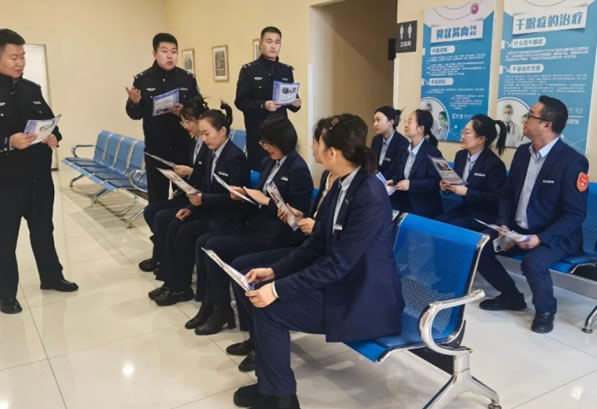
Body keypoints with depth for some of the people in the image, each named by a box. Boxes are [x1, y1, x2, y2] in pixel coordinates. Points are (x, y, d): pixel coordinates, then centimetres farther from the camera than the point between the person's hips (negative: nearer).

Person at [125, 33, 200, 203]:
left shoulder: (188, 78, 1)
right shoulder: (142, 79, 0)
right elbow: (135, 114, 1)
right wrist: (134, 102, -20)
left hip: (183, 147, 0)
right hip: (155, 149, 0)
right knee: (157, 197, 8)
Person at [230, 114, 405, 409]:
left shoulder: (370, 197, -25)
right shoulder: (342, 185, 3)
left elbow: (338, 264, -26)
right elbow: (316, 246, 7)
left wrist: (279, 289, -25)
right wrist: (274, 271, -3)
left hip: (366, 300, -8)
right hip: (342, 284, 9)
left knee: (270, 308, -16)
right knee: (260, 292, -2)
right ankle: (268, 382, 14)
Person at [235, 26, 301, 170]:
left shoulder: (286, 70, 11)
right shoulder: (249, 70, -1)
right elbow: (240, 101, -7)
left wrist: (295, 103, -8)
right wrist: (263, 105, -22)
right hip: (257, 130, -3)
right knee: (258, 168, 1)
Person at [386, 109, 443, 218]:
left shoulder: (432, 152, -11)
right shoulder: (406, 150, 12)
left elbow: (435, 182, -17)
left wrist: (411, 184, -24)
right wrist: (393, 181, -3)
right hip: (404, 200, 7)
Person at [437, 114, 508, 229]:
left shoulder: (494, 164, -18)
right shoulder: (460, 155, 5)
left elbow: (496, 199, -19)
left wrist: (467, 192, -24)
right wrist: (447, 186, -9)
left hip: (483, 217, -7)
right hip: (465, 208, 7)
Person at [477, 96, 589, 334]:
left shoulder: (572, 161, -17)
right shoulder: (522, 152, 4)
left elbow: (576, 214, -18)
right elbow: (507, 194, 11)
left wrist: (541, 238, -28)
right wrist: (504, 226, -6)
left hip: (556, 236, -7)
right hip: (518, 229, 7)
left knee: (533, 262, -35)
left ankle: (545, 311, -2)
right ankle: (511, 296, 13)